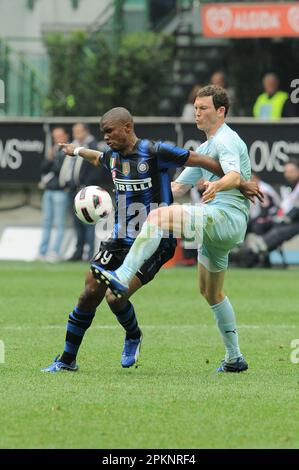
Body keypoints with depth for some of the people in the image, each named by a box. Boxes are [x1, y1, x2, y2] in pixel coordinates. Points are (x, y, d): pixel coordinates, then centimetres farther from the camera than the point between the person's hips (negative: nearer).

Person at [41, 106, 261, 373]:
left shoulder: (155, 152, -15)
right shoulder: (113, 156, 7)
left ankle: (133, 338, 15)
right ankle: (67, 360, 13)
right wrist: (77, 151, 51)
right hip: (120, 239, 7)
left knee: (115, 298, -18)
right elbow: (98, 159, 33)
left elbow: (201, 161, -12)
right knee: (90, 294, 0)